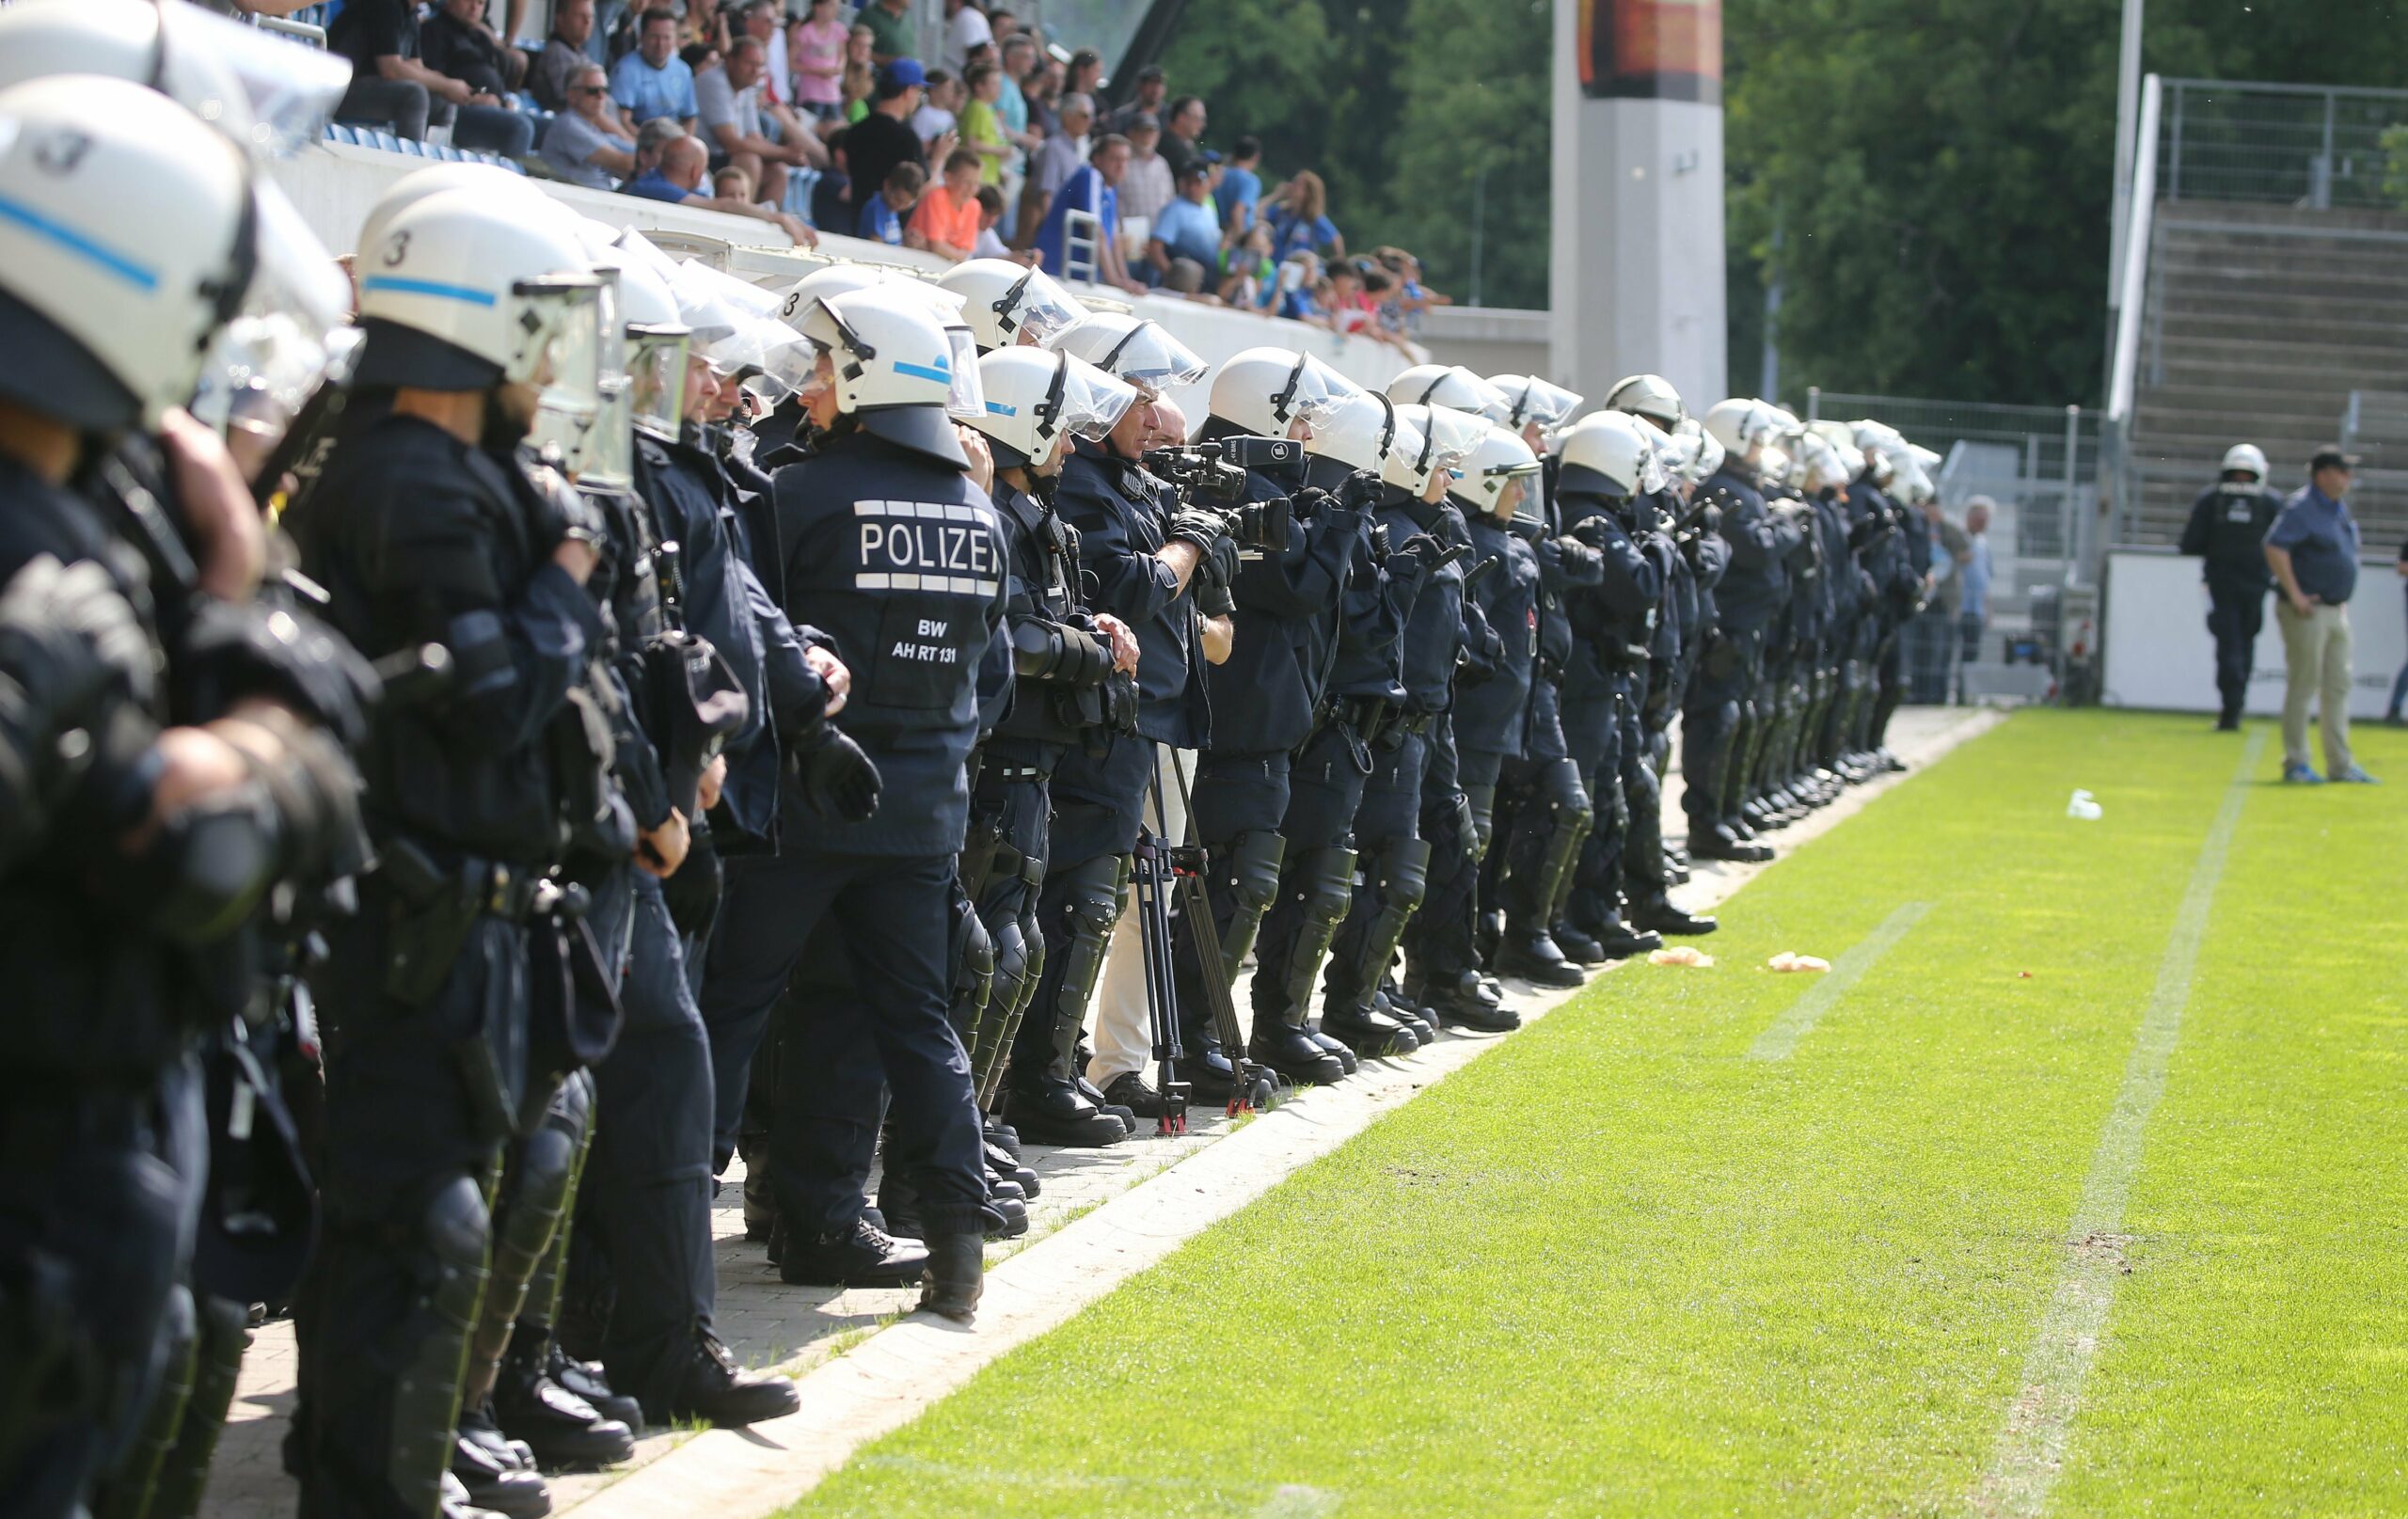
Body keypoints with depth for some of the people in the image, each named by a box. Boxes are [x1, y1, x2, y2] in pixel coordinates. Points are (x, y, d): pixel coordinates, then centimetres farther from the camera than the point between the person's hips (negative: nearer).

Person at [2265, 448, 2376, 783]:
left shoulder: (2339, 507, 15)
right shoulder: (2302, 506, -13)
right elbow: (2275, 547, -24)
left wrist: (2343, 599, 19)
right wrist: (2294, 595, -24)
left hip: (2336, 611, 9)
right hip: (2307, 613, -9)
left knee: (2338, 687, 10)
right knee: (2303, 686, -4)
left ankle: (2340, 765, 15)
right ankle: (2296, 764, 2)